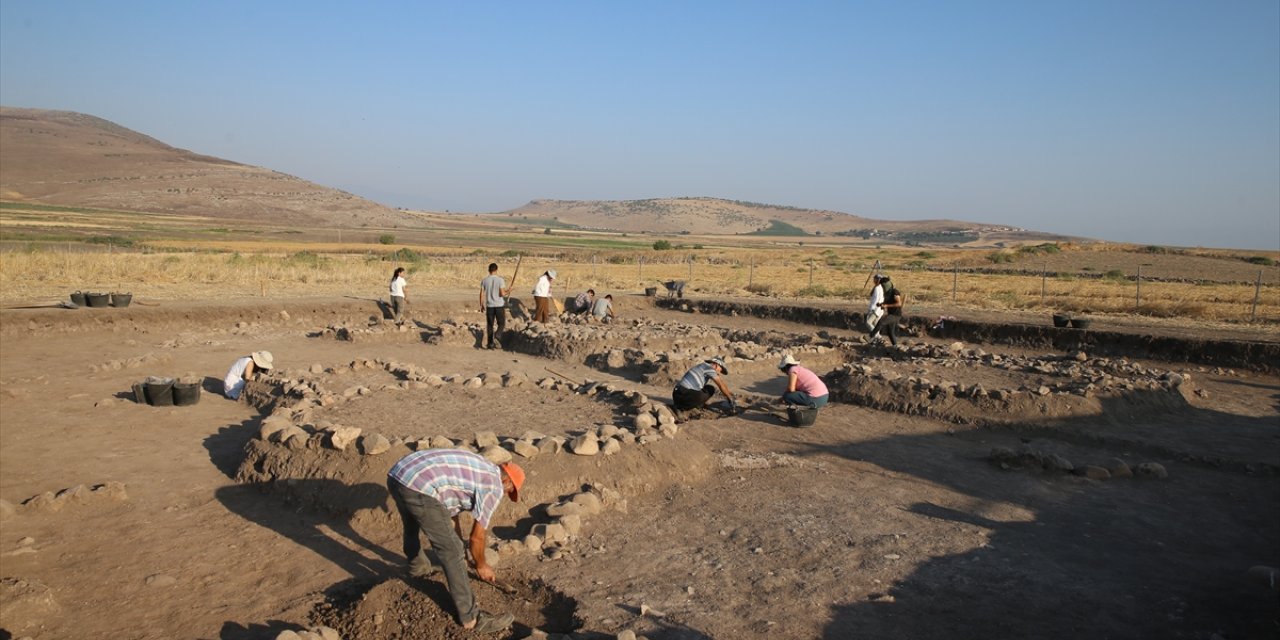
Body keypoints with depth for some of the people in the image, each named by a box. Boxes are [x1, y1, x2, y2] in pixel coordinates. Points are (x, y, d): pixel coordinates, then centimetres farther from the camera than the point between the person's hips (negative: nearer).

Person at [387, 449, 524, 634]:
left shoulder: (476, 468, 29)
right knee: (452, 552, 2)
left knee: (412, 524, 38)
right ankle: (470, 617, 11)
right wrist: (481, 566, 29)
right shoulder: (494, 486, 5)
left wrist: (458, 540, 51)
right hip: (420, 489, -9)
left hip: (396, 476, 9)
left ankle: (417, 567, 66)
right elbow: (477, 537, 11)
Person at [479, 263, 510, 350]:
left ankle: (491, 343, 11)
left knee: (490, 325, 11)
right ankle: (496, 336, -17)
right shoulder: (500, 279, -9)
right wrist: (507, 292, 7)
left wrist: (481, 305, 12)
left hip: (489, 306, 3)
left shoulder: (484, 280, 1)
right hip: (499, 305, -3)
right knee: (501, 324, 7)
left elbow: (482, 294, 1)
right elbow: (502, 294, -14)